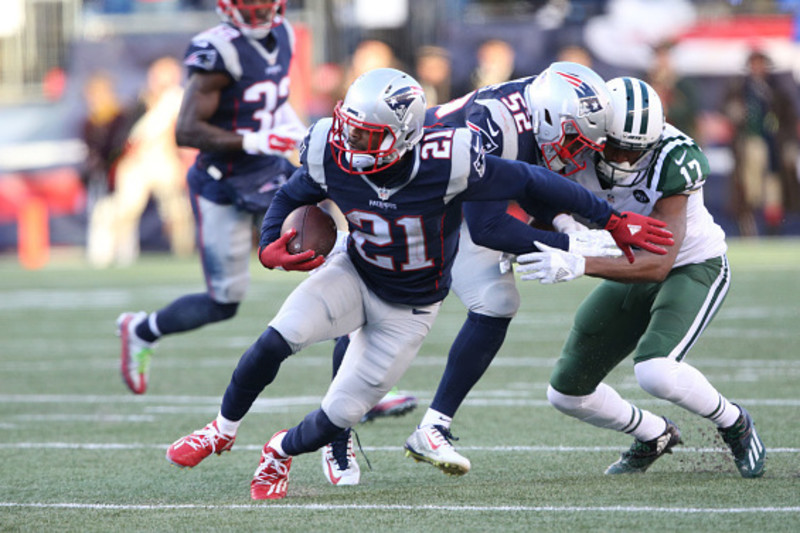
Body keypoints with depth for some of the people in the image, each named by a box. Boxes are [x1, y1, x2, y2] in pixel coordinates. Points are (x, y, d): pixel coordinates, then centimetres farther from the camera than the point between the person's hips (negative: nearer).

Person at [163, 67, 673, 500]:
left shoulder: (445, 165, -33)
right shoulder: (332, 159, -20)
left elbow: (530, 182, -21)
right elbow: (290, 198, 2)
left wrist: (612, 220, -14)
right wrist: (269, 249, -18)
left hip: (408, 310, -2)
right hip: (356, 276, 2)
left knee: (341, 415, -1)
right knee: (275, 342, -23)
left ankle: (281, 452, 34)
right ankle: (223, 430, 4)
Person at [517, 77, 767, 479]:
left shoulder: (674, 161, -33)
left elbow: (658, 264, -38)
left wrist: (579, 265, -49)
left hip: (695, 268, -6)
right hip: (631, 273, 6)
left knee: (655, 372, -31)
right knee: (567, 393, 3)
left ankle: (733, 423, 0)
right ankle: (654, 435, 29)